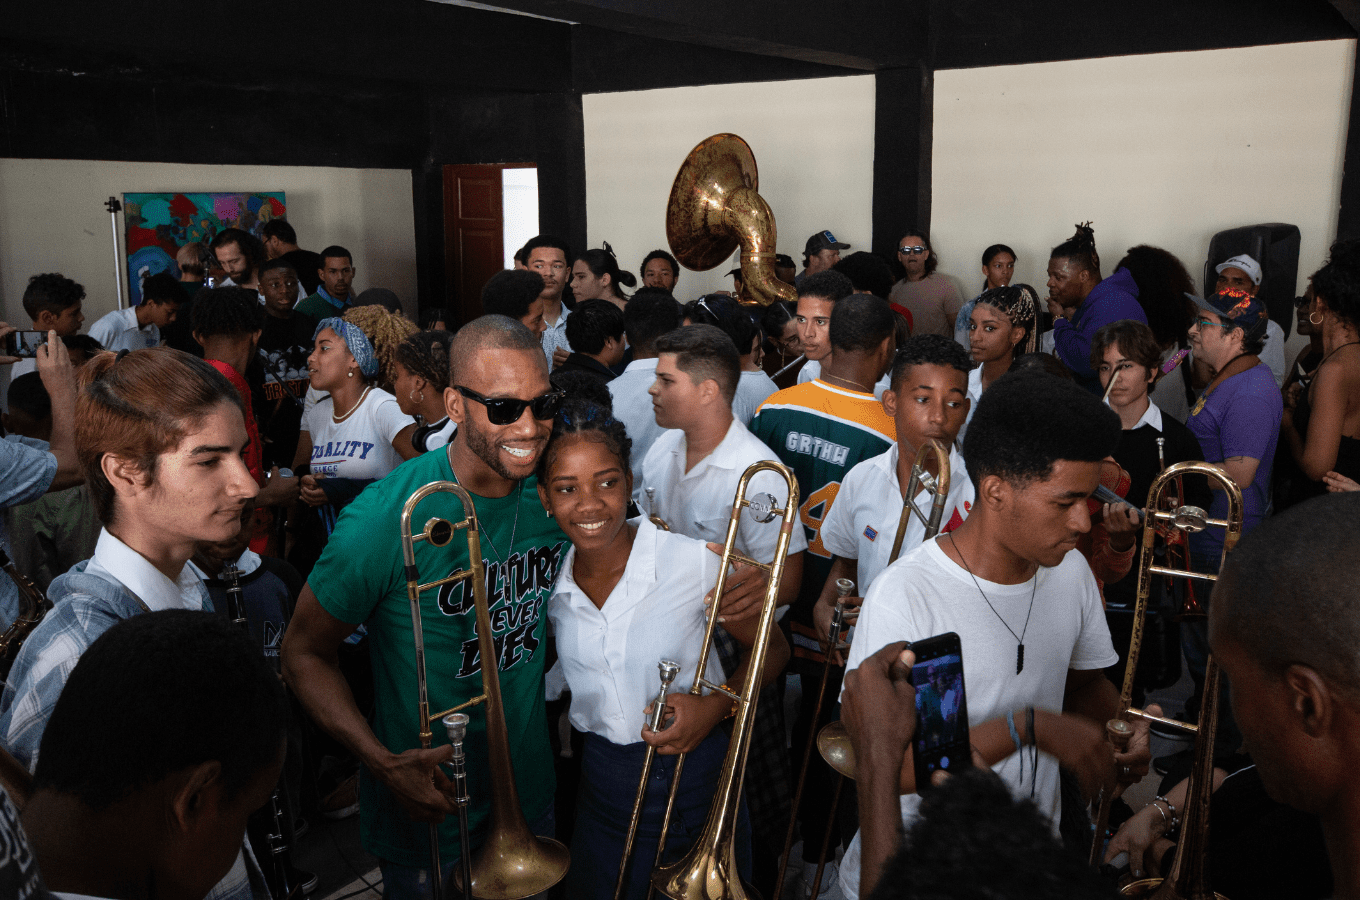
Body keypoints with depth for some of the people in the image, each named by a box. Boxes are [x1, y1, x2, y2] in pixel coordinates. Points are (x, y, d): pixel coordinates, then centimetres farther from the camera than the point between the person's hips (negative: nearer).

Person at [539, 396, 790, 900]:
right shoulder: (550, 584, -5)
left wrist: (718, 703, -22)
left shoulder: (694, 560, -18)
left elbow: (771, 649, -7)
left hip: (697, 771, -3)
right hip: (604, 790, 3)